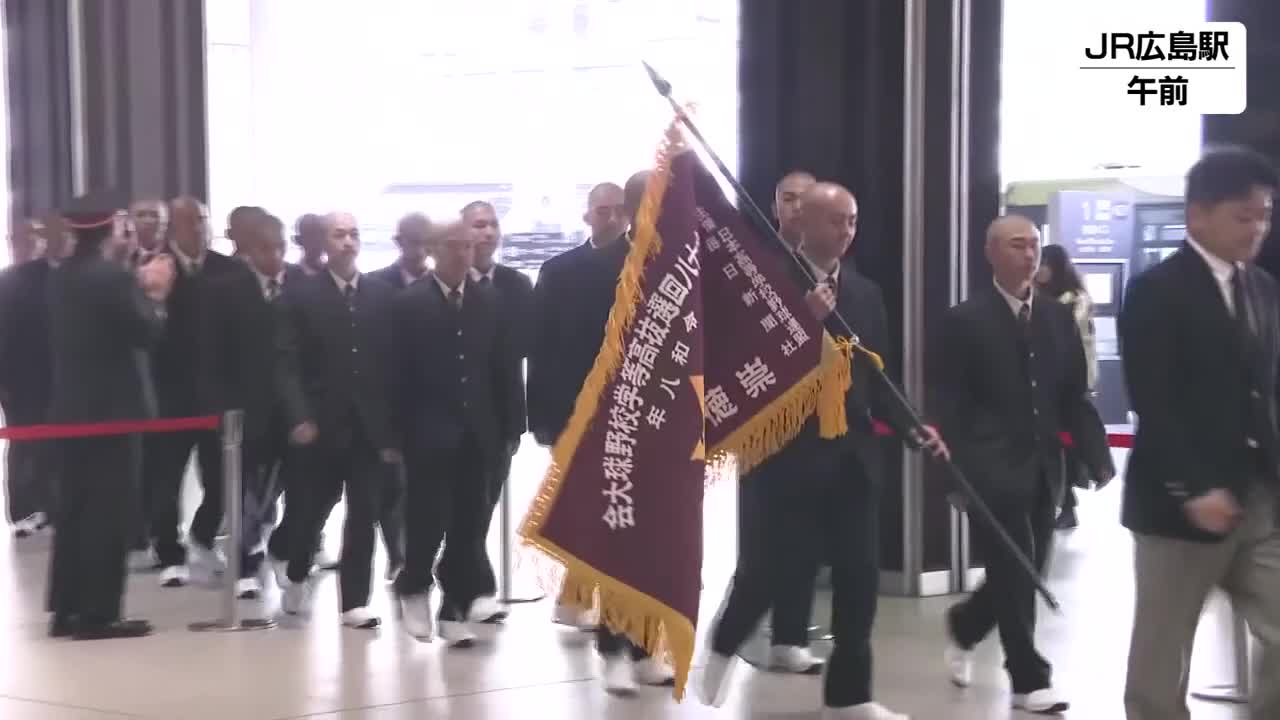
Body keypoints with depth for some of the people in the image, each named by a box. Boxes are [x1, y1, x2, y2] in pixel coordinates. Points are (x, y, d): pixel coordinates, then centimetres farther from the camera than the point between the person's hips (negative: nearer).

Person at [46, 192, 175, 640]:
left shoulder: (61, 277, 10)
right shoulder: (114, 276, -17)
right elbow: (147, 333, -14)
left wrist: (140, 288, 14)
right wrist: (155, 294, 2)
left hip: (72, 407, 8)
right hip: (112, 407, -8)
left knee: (74, 509, 13)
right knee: (109, 513, -2)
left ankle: (66, 610, 17)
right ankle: (98, 614, 1)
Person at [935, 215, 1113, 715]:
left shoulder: (1058, 318, 11)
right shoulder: (965, 320, -5)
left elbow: (1075, 397, 10)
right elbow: (950, 404, -7)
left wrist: (1100, 462, 1)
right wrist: (956, 474, -15)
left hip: (1042, 469, 5)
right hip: (992, 471, -5)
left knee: (1025, 577, 11)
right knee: (1015, 576, -4)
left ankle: (965, 626, 38)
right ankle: (1029, 679, 10)